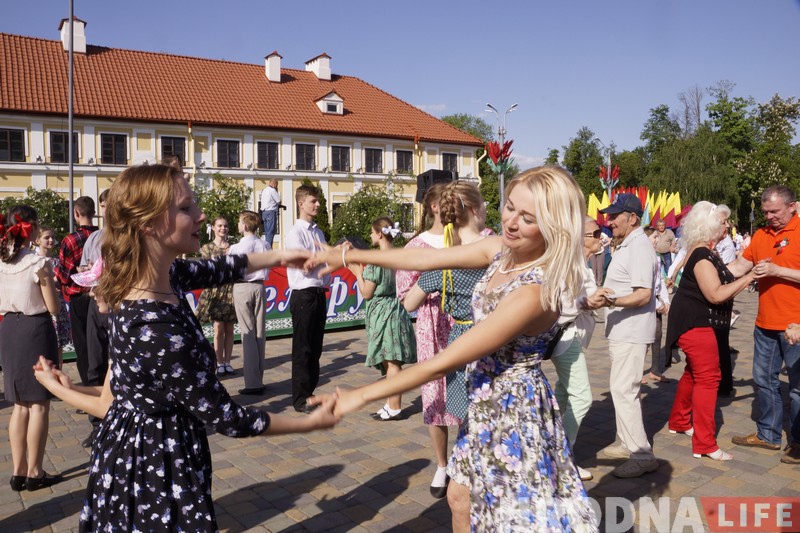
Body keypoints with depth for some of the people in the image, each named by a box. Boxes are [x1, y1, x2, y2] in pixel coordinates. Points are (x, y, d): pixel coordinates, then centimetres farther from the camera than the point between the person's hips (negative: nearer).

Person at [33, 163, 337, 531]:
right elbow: (226, 418, -23)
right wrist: (312, 422, -13)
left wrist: (277, 257, 21)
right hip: (158, 473, -8)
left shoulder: (159, 276, -9)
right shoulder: (158, 332, -34)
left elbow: (216, 270, 13)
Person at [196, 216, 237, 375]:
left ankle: (227, 362, 12)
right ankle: (220, 363, 6)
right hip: (216, 291, -2)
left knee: (229, 330, 4)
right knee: (219, 329, -3)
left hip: (231, 290, 2)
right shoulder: (207, 247, 5)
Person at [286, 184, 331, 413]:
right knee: (302, 349, 0)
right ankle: (299, 399, 10)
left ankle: (310, 393, 24)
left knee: (315, 348, 13)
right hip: (304, 295, -7)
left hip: (320, 293, 7)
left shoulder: (318, 232, 14)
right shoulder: (295, 233, -9)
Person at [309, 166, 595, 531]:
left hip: (512, 408, -8)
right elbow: (426, 259, 1)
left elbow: (443, 362, -29)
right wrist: (347, 255, 5)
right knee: (461, 497, 23)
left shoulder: (533, 293, -33)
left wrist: (361, 396, -21)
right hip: (486, 400, 8)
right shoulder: (501, 249, -7)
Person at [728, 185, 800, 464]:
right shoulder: (761, 235, 8)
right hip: (766, 324, 6)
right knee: (764, 380, 14)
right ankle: (768, 434, 28)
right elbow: (739, 267, 11)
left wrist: (777, 270, -22)